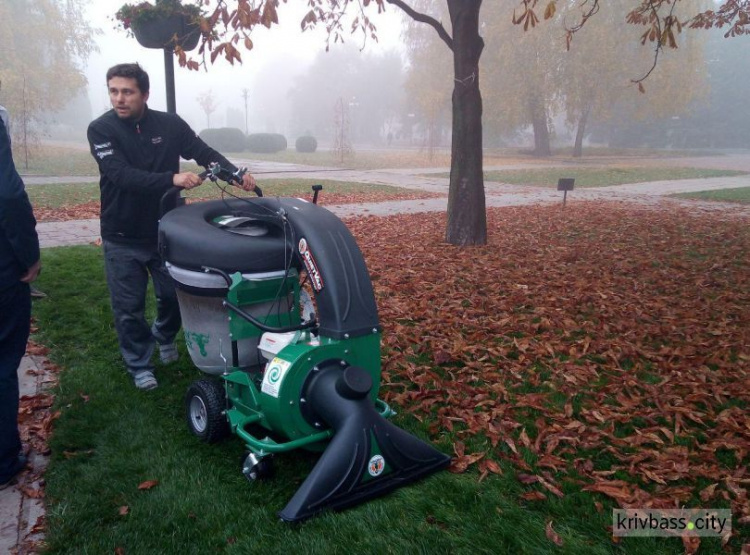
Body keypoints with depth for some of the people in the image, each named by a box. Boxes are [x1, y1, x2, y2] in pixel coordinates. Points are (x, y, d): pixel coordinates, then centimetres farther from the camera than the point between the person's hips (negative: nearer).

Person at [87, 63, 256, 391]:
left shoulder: (170, 124, -4)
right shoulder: (101, 129, -12)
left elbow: (205, 153, 0)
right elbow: (122, 174, -25)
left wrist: (236, 173, -19)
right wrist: (172, 179, -39)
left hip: (165, 229, 2)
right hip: (122, 237, -2)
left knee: (174, 295, 14)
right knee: (129, 307, 5)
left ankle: (164, 338, 45)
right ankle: (139, 365, 25)